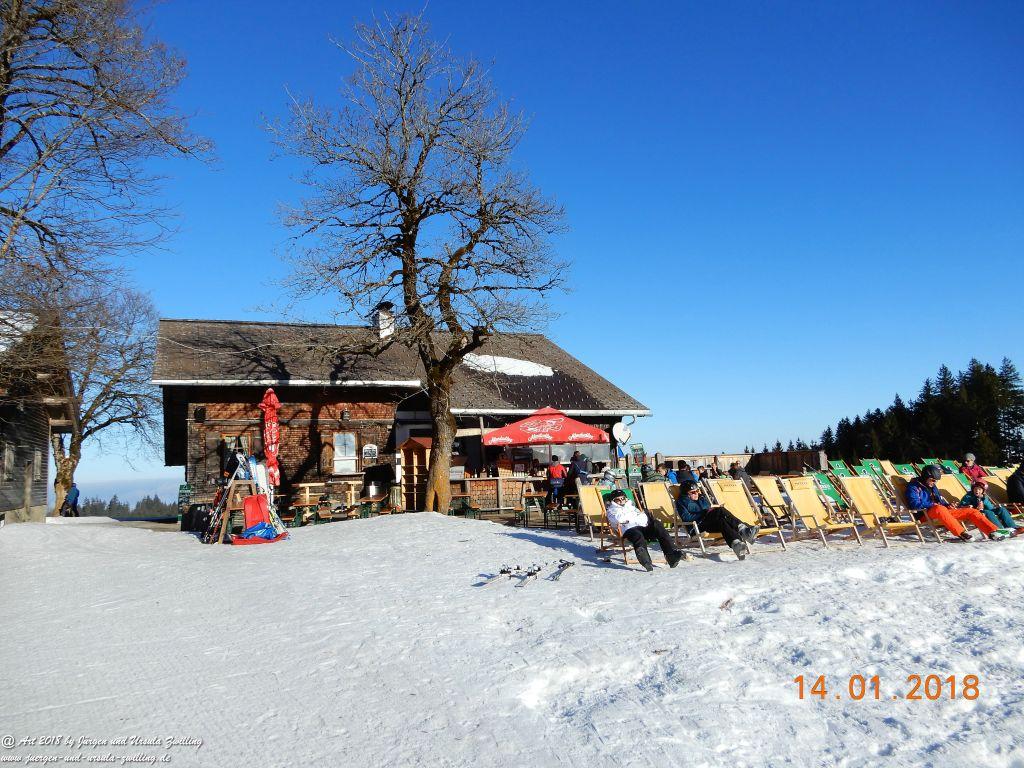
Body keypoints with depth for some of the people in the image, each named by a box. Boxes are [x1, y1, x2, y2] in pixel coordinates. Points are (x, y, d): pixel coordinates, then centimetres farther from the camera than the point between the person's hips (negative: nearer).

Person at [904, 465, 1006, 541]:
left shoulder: (932, 487, 26)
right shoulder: (913, 487, -1)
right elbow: (914, 504, -16)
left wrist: (948, 505, 6)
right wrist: (932, 504, -18)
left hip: (943, 511, 9)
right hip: (925, 514, -9)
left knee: (972, 511, -1)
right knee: (940, 509, -44)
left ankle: (992, 532, -9)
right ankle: (962, 533, -47)